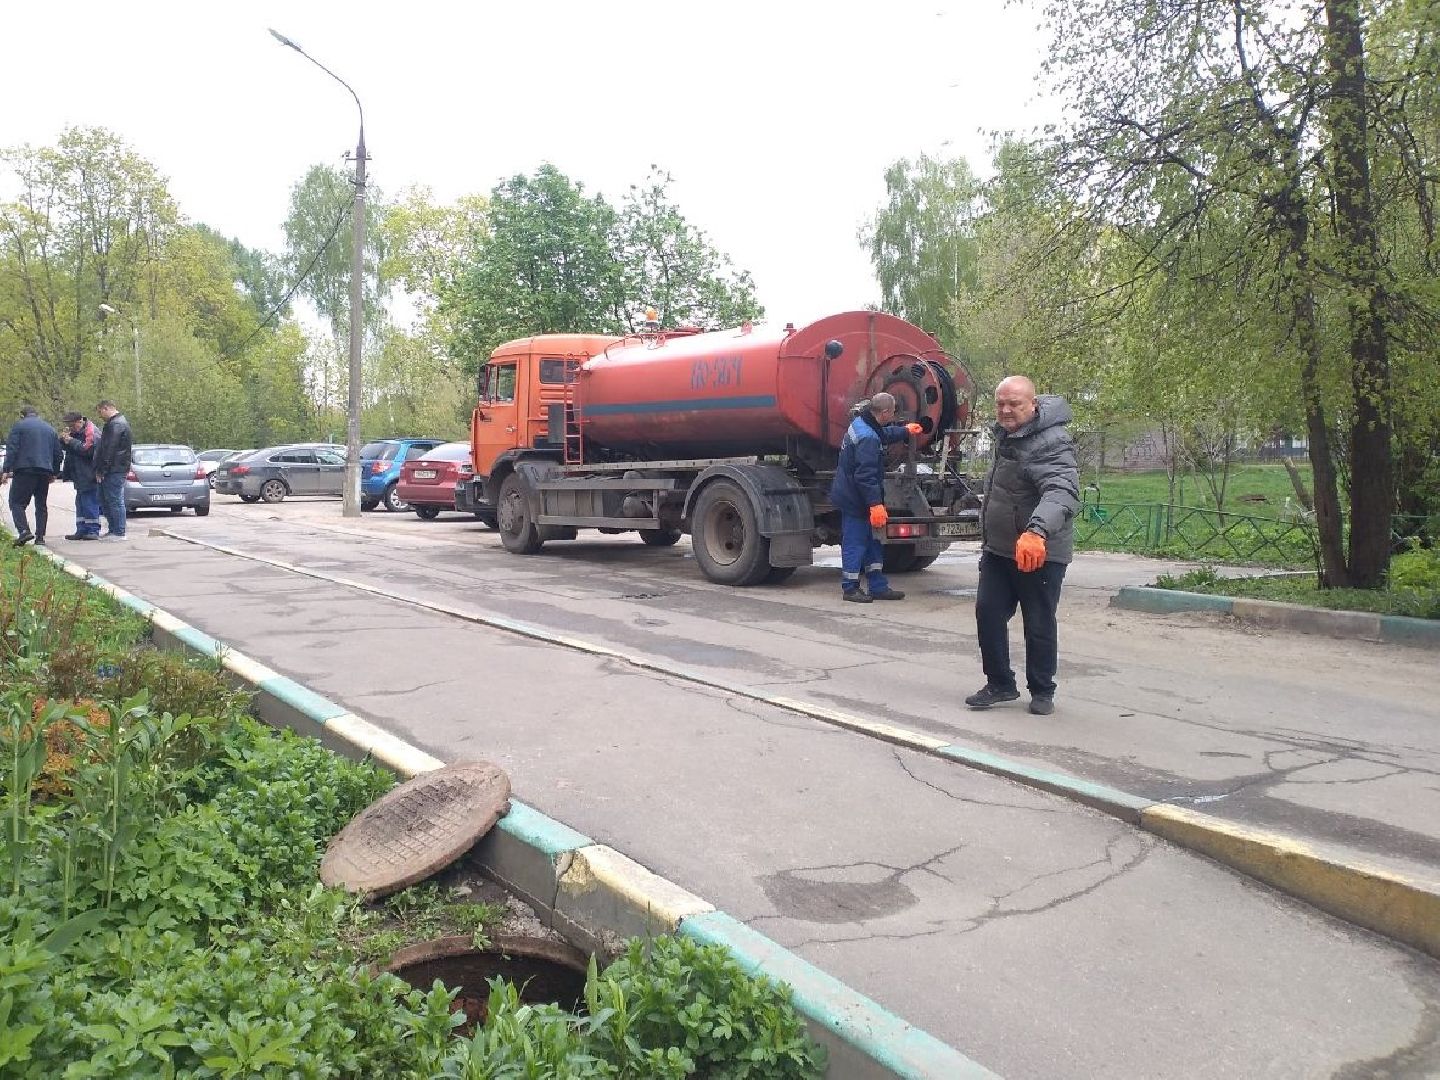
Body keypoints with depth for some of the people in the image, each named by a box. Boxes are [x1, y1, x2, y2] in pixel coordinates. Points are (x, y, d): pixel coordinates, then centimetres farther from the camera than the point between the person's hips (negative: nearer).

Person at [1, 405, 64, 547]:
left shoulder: (19, 425, 2)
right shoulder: (49, 428, 18)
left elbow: (12, 450, -7)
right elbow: (58, 454, 18)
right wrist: (54, 473, 25)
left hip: (25, 470, -5)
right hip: (45, 472, 5)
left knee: (16, 502, 0)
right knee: (41, 504, 11)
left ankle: (24, 531, -19)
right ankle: (40, 537, 6)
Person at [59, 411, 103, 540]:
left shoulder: (91, 432, -13)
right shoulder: (75, 432, 16)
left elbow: (86, 449, -23)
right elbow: (63, 446, 17)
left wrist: (71, 441, -17)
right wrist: (63, 439, -3)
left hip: (89, 476, -10)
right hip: (80, 476, 10)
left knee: (90, 503, -10)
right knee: (80, 503, 11)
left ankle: (93, 531, -8)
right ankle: (82, 530, 16)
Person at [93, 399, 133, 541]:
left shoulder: (115, 424, -15)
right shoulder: (119, 422, 20)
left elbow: (109, 450, -19)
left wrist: (101, 470, -16)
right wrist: (101, 470, 21)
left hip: (114, 470, -11)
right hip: (114, 470, 11)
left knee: (115, 501, -7)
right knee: (105, 500, 15)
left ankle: (119, 532, -4)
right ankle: (114, 530, 19)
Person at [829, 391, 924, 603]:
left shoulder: (862, 423, 7)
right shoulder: (868, 438, -25)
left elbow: (885, 434, 31)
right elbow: (866, 476, -29)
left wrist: (906, 430, 45)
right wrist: (876, 504, -29)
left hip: (851, 496, 11)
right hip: (855, 500, -11)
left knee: (872, 542, 15)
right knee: (855, 543, -1)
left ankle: (878, 586, 21)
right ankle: (850, 589, 9)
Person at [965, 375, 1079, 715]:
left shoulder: (1051, 442, -22)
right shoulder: (1006, 433, 9)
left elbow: (1062, 492, -39)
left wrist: (1036, 530, -56)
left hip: (1039, 553, -8)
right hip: (998, 548, 8)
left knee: (1039, 626, 4)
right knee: (988, 614, 5)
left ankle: (1042, 692, 21)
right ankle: (1000, 684, 19)